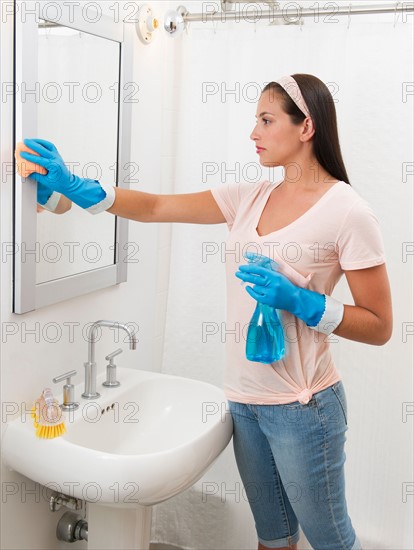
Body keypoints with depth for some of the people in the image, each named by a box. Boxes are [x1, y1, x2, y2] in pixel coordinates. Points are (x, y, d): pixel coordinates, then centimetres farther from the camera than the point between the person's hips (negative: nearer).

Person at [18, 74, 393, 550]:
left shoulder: (347, 212, -13)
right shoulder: (251, 197, 4)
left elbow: (379, 327, -11)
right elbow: (155, 208, 2)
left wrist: (300, 302, -23)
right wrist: (72, 185, -6)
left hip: (301, 404, -5)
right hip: (244, 398, 6)